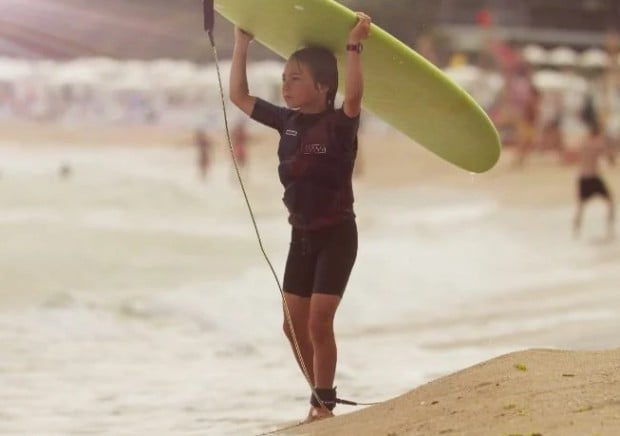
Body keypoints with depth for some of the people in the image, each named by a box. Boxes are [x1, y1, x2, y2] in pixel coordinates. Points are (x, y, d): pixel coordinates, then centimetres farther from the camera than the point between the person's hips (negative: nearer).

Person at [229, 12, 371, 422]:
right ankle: (322, 399, 22)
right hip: (302, 235, 7)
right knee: (294, 326, 7)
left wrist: (354, 46, -43)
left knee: (319, 323, -11)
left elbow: (354, 97, -38)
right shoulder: (287, 121, 3)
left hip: (337, 234, -7)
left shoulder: (340, 124, -15)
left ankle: (324, 403, 1)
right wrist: (241, 43, 5)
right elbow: (239, 96, 11)